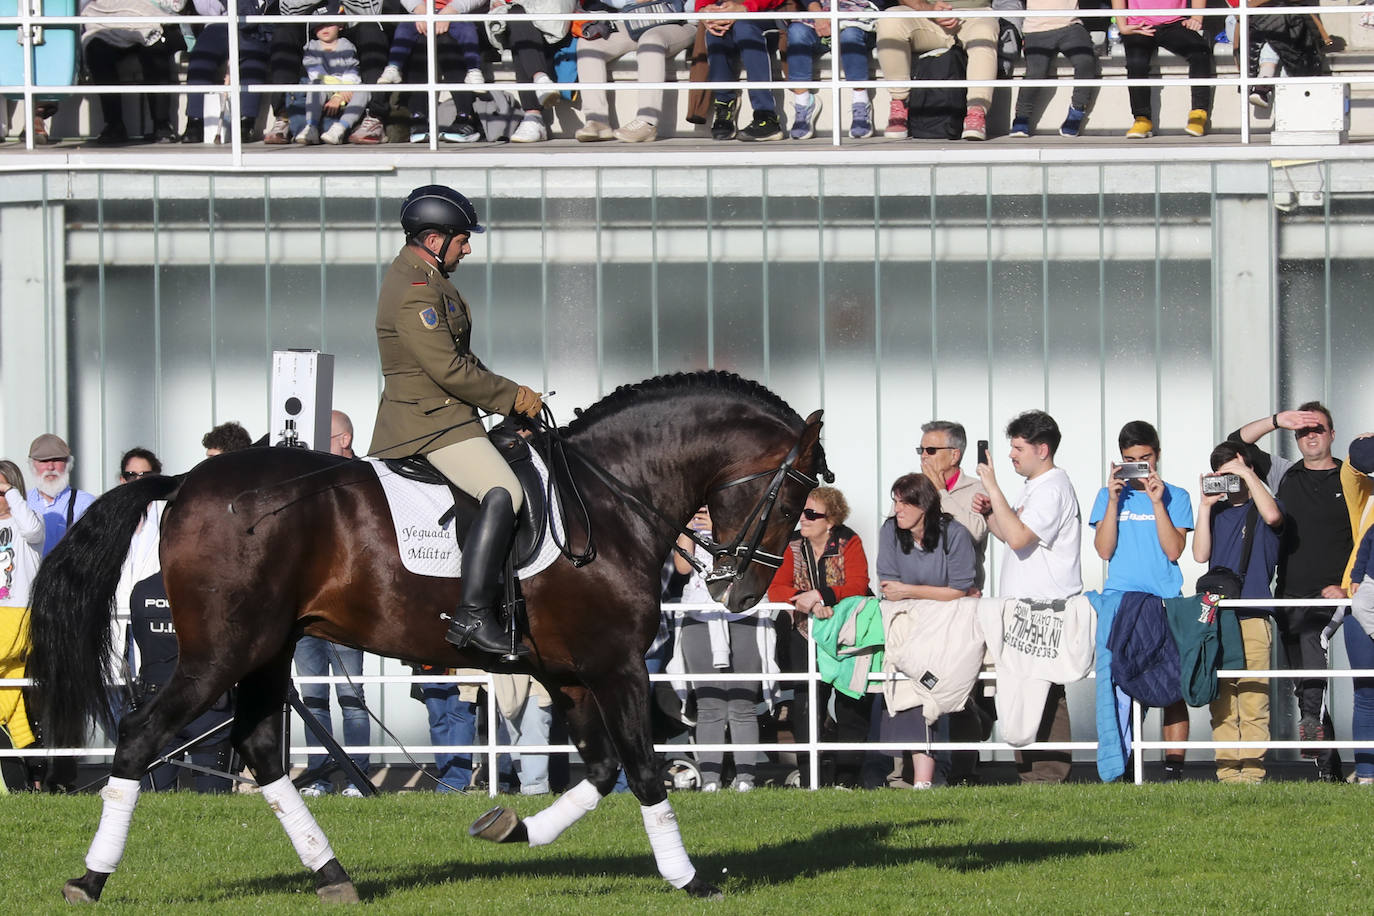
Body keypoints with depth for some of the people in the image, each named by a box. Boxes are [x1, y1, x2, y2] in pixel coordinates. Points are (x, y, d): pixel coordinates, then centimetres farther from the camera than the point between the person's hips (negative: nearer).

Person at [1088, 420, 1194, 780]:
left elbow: (1174, 550, -3)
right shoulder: (1108, 496, 12)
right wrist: (1114, 500, -6)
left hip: (1165, 600, -1)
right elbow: (1104, 550, 1)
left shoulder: (1175, 496, 8)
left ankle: (1174, 765, -6)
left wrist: (1157, 502, -8)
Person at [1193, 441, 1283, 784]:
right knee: (1221, 702, 0)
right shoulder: (1216, 511, 18)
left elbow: (1272, 515, -15)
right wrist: (1204, 506, 2)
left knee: (1253, 700, -8)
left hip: (1253, 616, -3)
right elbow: (1201, 554, 6)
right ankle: (1227, 771, 1)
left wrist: (1247, 474, -8)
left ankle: (1252, 770, -8)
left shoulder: (1259, 508, 9)